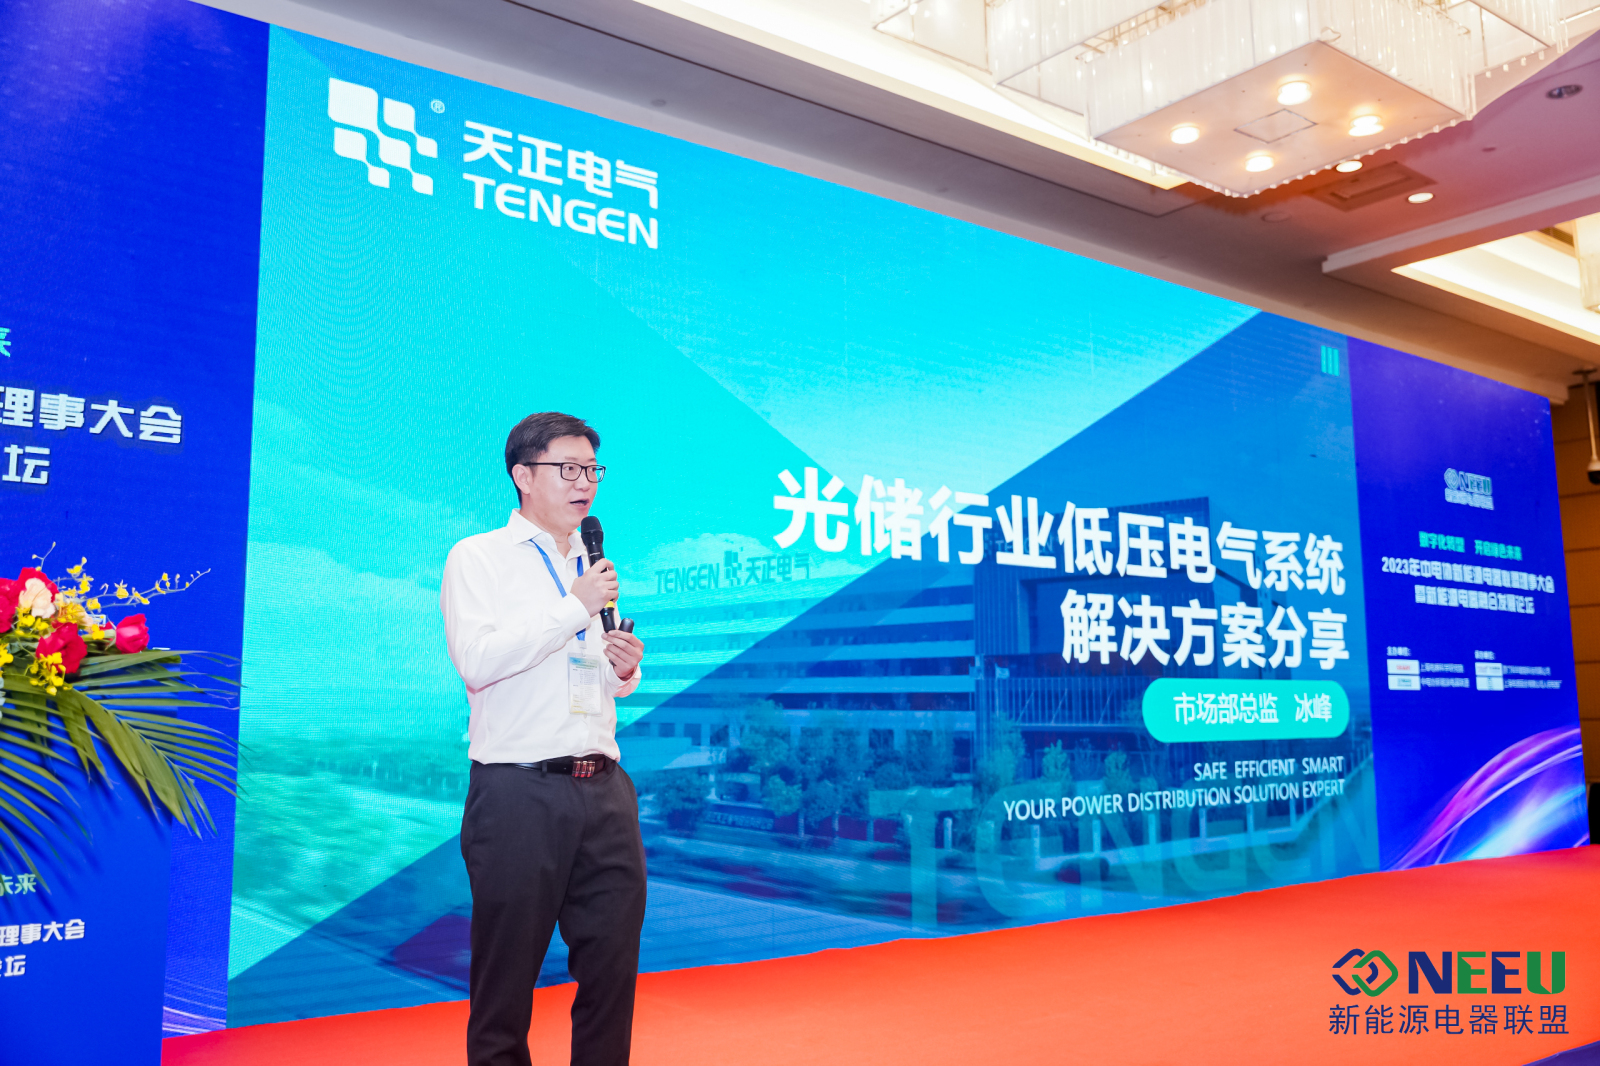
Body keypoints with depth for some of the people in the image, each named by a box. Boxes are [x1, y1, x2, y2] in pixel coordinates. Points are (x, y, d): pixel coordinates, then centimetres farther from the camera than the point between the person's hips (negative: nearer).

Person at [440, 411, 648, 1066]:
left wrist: (624, 669, 5)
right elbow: (477, 660, -15)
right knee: (506, 975, 4)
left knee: (613, 965, 7)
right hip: (519, 795, -5)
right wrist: (574, 607, -13)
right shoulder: (477, 558, 1)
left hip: (604, 791, 6)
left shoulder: (592, 568, 19)